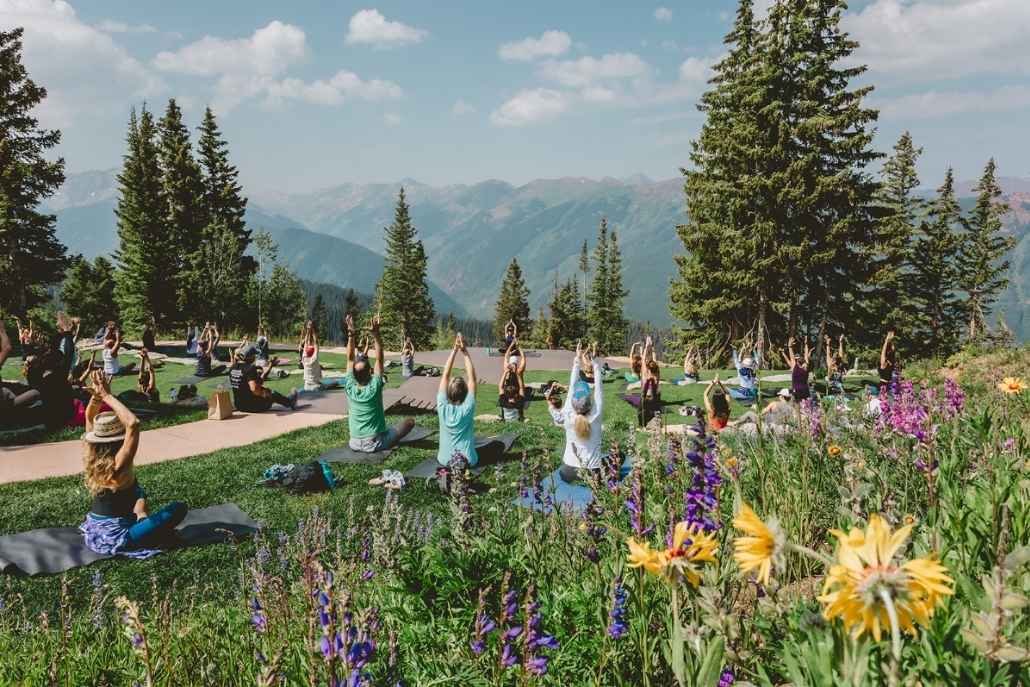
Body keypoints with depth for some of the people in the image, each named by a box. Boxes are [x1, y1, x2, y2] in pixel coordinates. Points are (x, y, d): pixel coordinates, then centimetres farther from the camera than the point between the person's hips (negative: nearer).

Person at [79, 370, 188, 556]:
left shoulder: (93, 458, -7)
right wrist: (107, 396, -32)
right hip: (114, 539, -8)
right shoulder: (118, 465, -27)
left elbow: (90, 417, 3)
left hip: (92, 532, 8)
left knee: (138, 493, 31)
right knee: (179, 508, -2)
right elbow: (133, 423, -38)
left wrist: (97, 394, -14)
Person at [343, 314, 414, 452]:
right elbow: (379, 359, -14)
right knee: (410, 421, 6)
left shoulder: (350, 388, -7)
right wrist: (376, 334, -18)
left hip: (354, 445, 4)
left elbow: (350, 359, -1)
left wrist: (351, 334, -7)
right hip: (375, 444, -4)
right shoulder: (374, 388, -17)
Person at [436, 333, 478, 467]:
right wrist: (465, 352, -15)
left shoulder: (443, 407, -17)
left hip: (445, 461, 3)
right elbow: (472, 378, -15)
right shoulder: (468, 408, -21)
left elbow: (445, 375, -12)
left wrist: (455, 350, -15)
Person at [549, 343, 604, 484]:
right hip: (593, 473, -4)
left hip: (568, 473, 4)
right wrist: (595, 364, -3)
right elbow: (598, 387, -10)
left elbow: (572, 386, -7)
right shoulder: (596, 416, -18)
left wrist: (577, 360, -1)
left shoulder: (568, 415, -14)